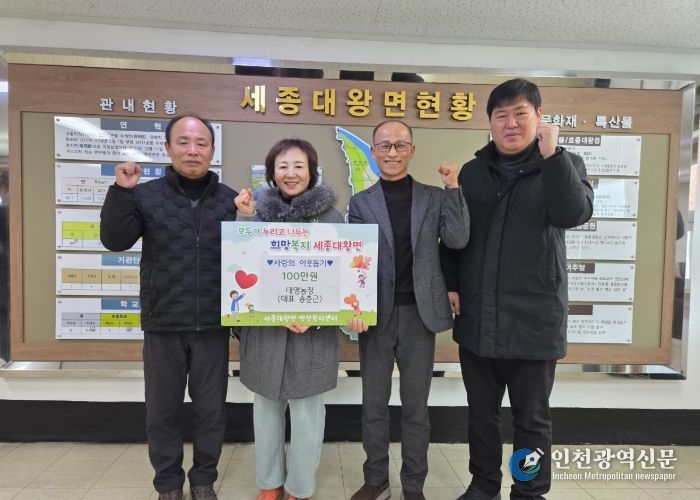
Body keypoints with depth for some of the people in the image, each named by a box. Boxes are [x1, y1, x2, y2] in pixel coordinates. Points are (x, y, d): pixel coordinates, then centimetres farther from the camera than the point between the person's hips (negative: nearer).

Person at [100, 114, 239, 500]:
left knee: (211, 409, 12)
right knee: (162, 411, 12)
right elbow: (114, 240, -8)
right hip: (162, 326, 0)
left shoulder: (231, 200, 2)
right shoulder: (146, 195, 1)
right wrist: (121, 191, -17)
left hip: (212, 326, 1)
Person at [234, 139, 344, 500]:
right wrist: (245, 219, -10)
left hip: (312, 328, -2)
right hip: (264, 326, 3)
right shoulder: (258, 210, 5)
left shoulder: (330, 216, -3)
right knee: (266, 405, 15)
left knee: (307, 409, 7)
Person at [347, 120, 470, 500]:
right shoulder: (360, 202, 5)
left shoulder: (434, 197, 6)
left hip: (419, 314, 0)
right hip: (376, 315, 1)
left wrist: (453, 188, -10)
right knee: (374, 405, 12)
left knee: (416, 407, 11)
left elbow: (457, 240, -7)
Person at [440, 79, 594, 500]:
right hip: (477, 317, 3)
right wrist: (450, 284, 4)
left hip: (533, 317, -3)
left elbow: (575, 215, -16)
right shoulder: (473, 172, 9)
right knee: (482, 413, 16)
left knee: (532, 418, 10)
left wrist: (551, 154, -20)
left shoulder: (563, 165, 3)